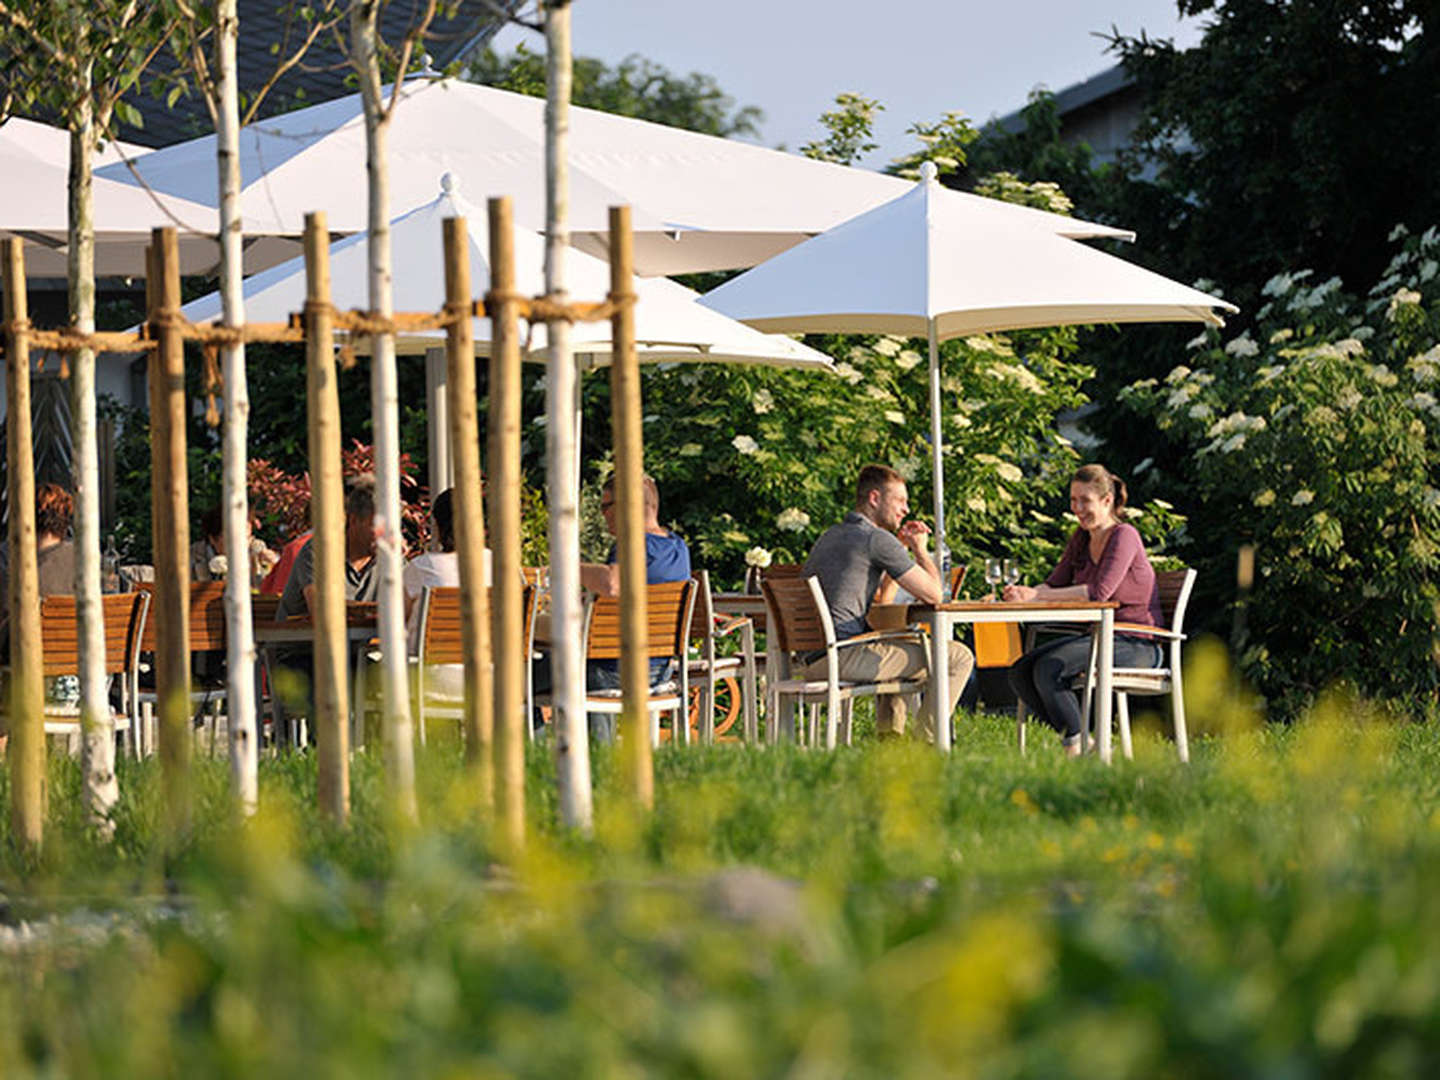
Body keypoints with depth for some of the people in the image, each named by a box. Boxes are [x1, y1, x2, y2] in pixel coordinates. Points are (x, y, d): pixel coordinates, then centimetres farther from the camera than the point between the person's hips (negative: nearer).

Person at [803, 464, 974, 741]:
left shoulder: (832, 535, 23)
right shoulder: (877, 539, -7)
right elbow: (932, 595, -5)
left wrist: (902, 549, 24)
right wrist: (920, 550, 11)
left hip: (810, 657, 10)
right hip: (844, 657, -10)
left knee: (900, 644, 38)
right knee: (959, 657, -6)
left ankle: (889, 736, 29)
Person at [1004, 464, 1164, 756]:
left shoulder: (1124, 536, -13)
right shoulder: (1082, 538, 13)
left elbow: (1099, 592, -26)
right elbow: (1056, 584, 10)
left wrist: (1036, 595, -28)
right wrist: (1022, 594, -14)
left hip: (1136, 646, -9)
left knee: (1049, 668, -29)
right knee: (1020, 670, -8)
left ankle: (1077, 749, -18)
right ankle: (1083, 744, -5)